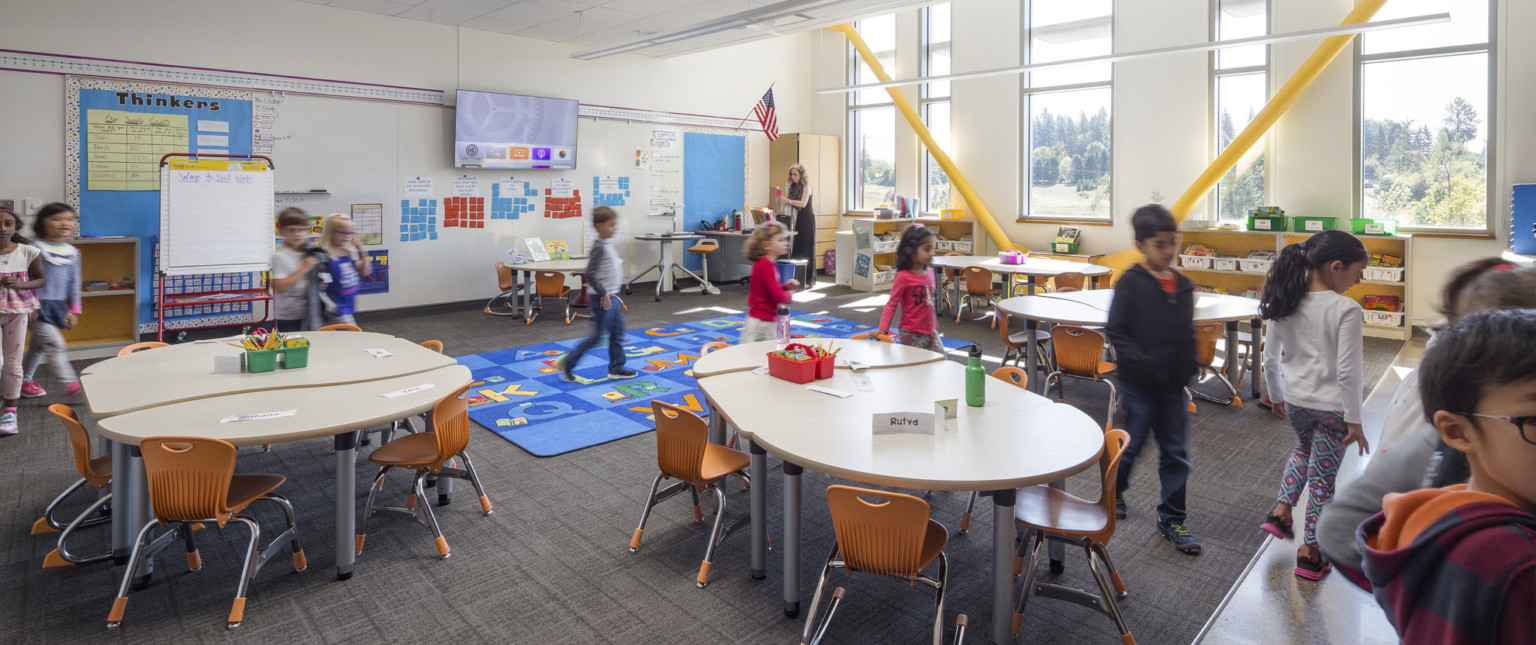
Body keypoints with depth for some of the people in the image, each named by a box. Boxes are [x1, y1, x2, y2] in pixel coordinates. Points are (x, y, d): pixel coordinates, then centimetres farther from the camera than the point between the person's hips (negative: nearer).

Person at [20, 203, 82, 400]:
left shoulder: (73, 252, 8)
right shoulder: (35, 248, -10)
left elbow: (74, 282, 12)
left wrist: (73, 309, 11)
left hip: (58, 306, 6)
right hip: (37, 306, -6)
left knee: (39, 347, 17)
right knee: (55, 344, -15)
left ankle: (25, 382, 30)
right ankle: (70, 384, -19)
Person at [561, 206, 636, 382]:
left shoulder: (608, 245, 12)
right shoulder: (599, 247, -16)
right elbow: (590, 274, -23)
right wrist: (603, 293, -24)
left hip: (611, 296, 9)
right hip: (602, 298, -9)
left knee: (617, 333, 11)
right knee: (597, 334, -3)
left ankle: (616, 368, 19)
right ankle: (567, 363, 7)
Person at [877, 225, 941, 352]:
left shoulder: (929, 273, 5)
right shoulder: (903, 277, -16)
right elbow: (892, 305, -14)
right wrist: (882, 330, -22)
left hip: (931, 332, 7)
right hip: (912, 335, -7)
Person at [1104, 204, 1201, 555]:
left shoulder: (1183, 285, 6)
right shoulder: (1131, 283, -12)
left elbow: (1188, 333, 15)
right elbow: (1116, 332, -14)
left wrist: (1189, 368, 4)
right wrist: (1142, 364, -21)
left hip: (1174, 384, 5)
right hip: (1139, 384, -5)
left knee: (1176, 453, 10)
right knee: (1132, 444, 10)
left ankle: (1172, 518, 24)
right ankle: (1114, 490, 38)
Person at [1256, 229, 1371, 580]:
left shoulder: (1285, 304, -3)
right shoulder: (1347, 310, -19)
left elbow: (1270, 359, 3)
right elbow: (1346, 372, -19)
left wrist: (1276, 396, 18)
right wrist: (1354, 420, -10)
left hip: (1295, 402, 5)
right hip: (1332, 406, -5)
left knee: (1304, 450, 33)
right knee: (1322, 477, 9)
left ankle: (1280, 511, 28)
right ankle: (1309, 553, 20)